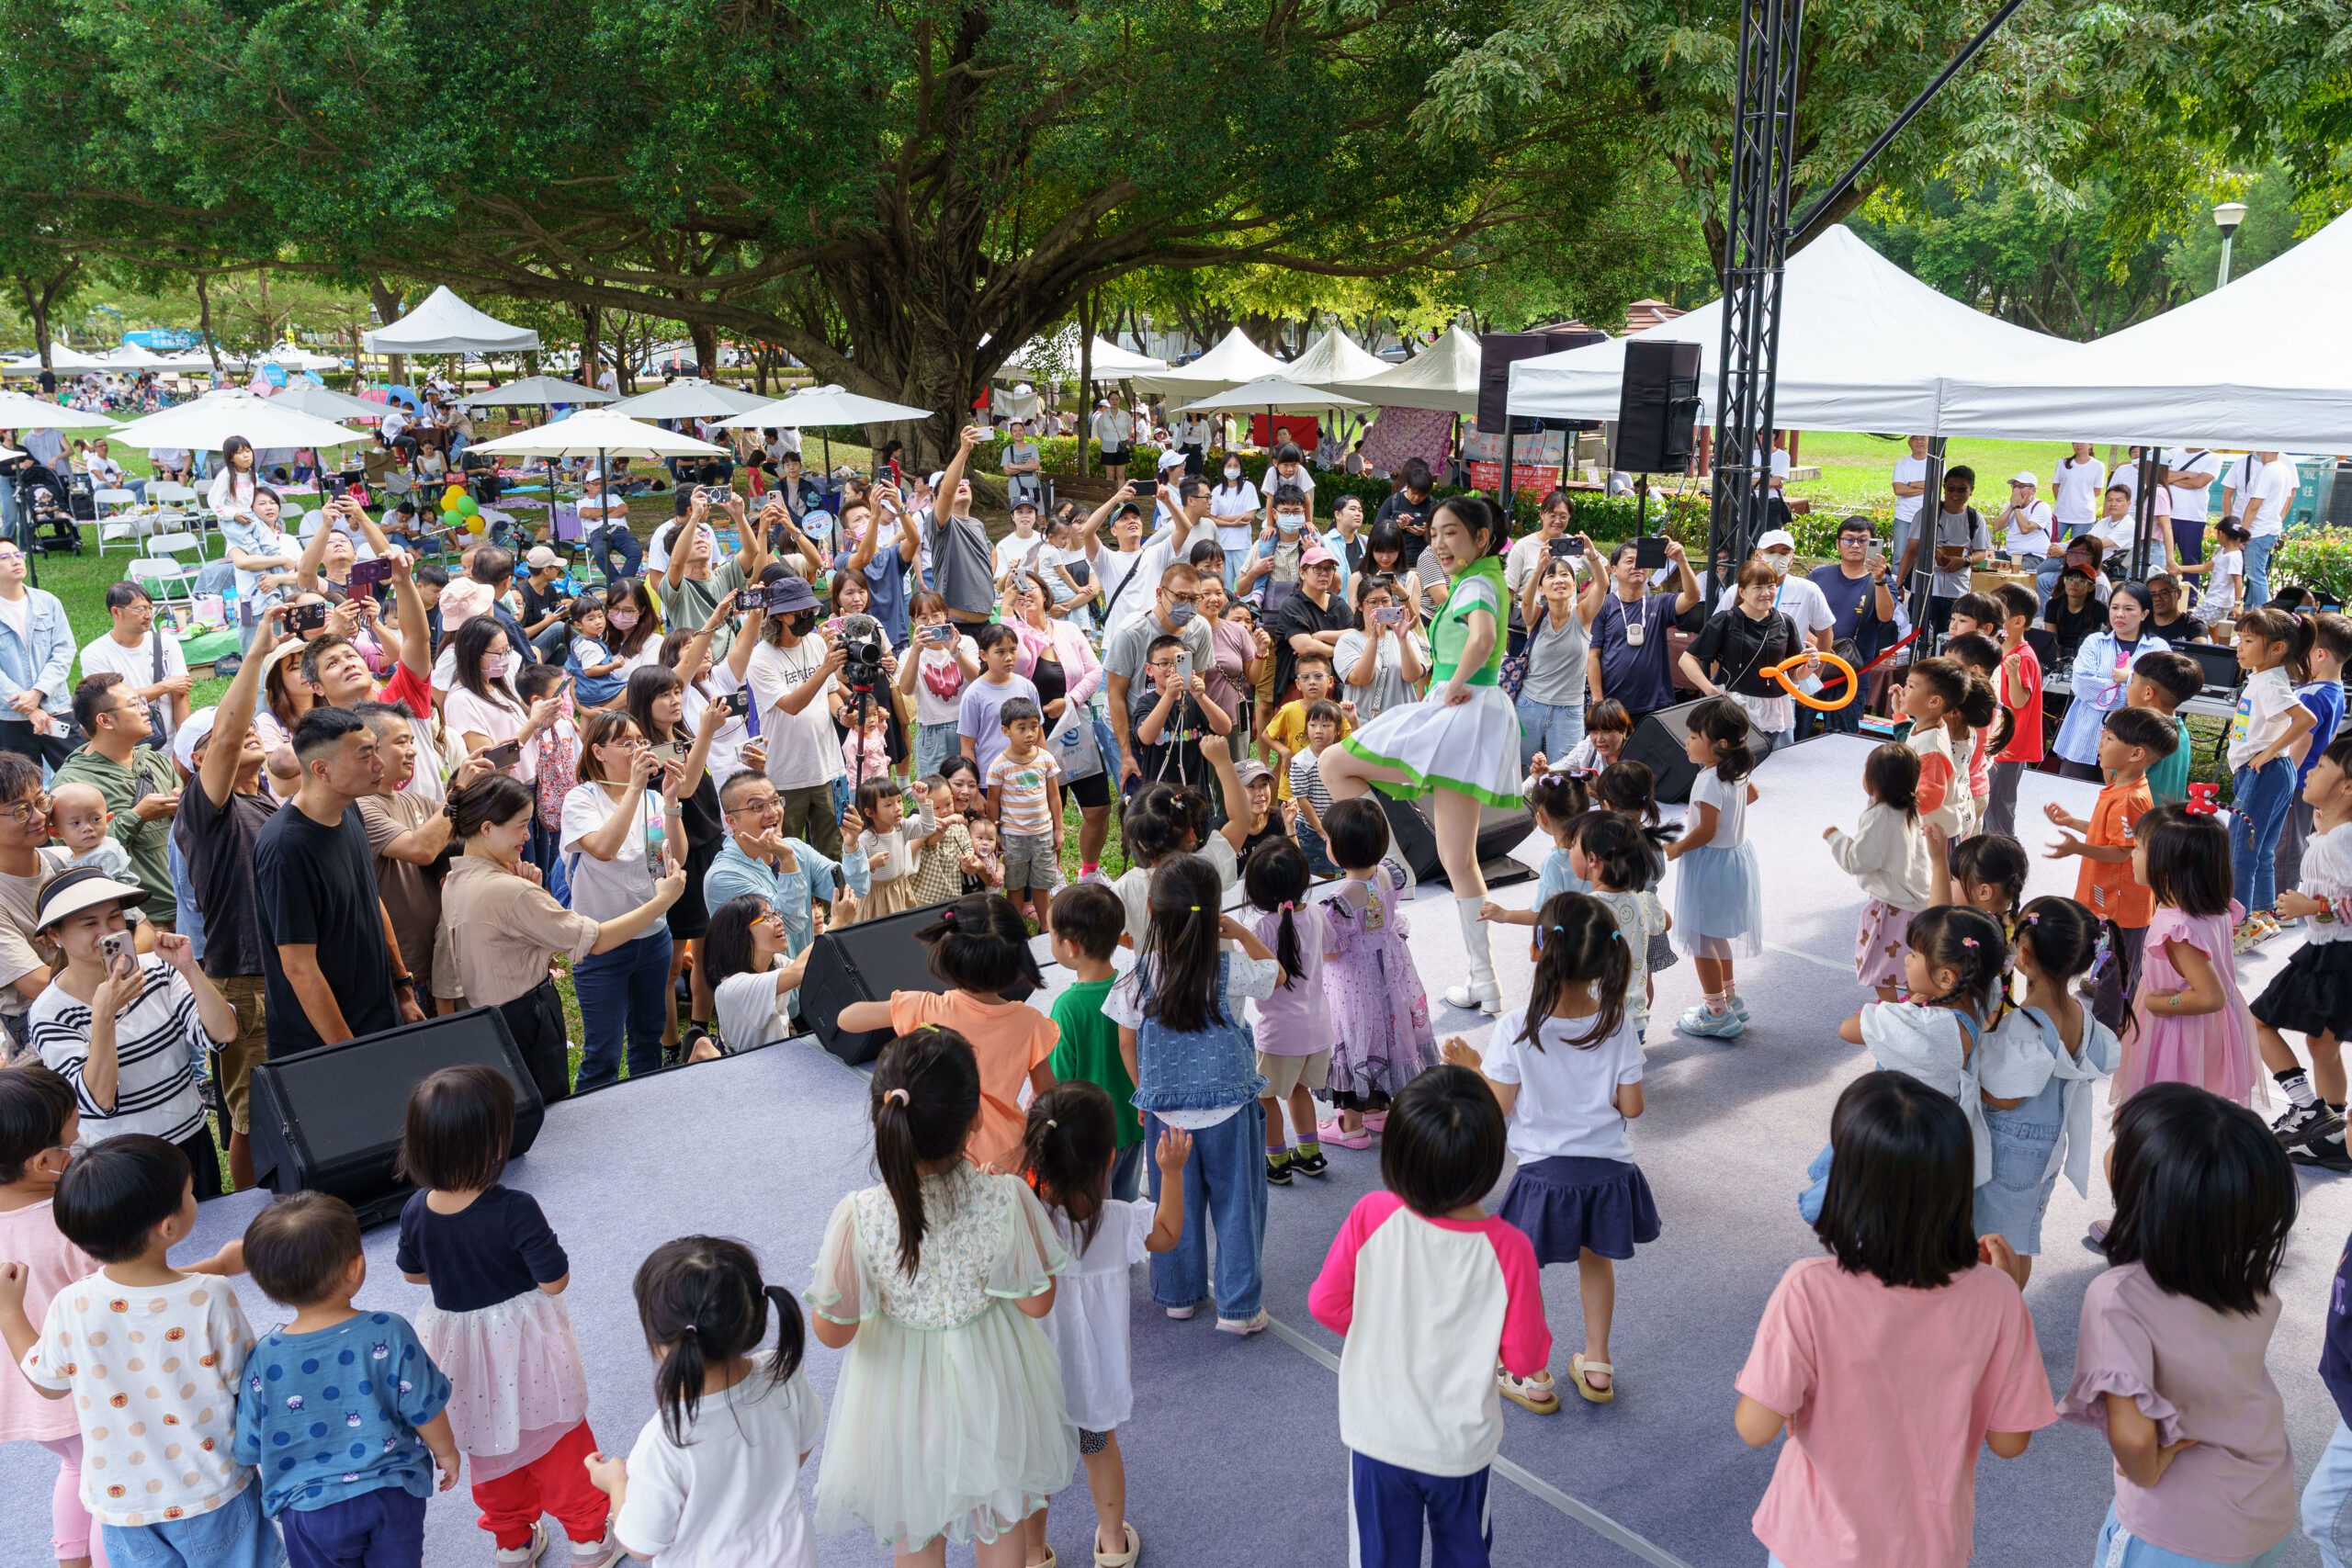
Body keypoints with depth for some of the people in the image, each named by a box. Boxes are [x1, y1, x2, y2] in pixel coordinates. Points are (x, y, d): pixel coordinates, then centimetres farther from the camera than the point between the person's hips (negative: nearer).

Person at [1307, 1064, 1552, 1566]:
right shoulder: (1508, 1247, -26)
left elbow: (1325, 1303, -12)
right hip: (1462, 1445, 0)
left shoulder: (1371, 1215, -24)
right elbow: (1524, 1359, -15)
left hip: (1378, 1436, 1)